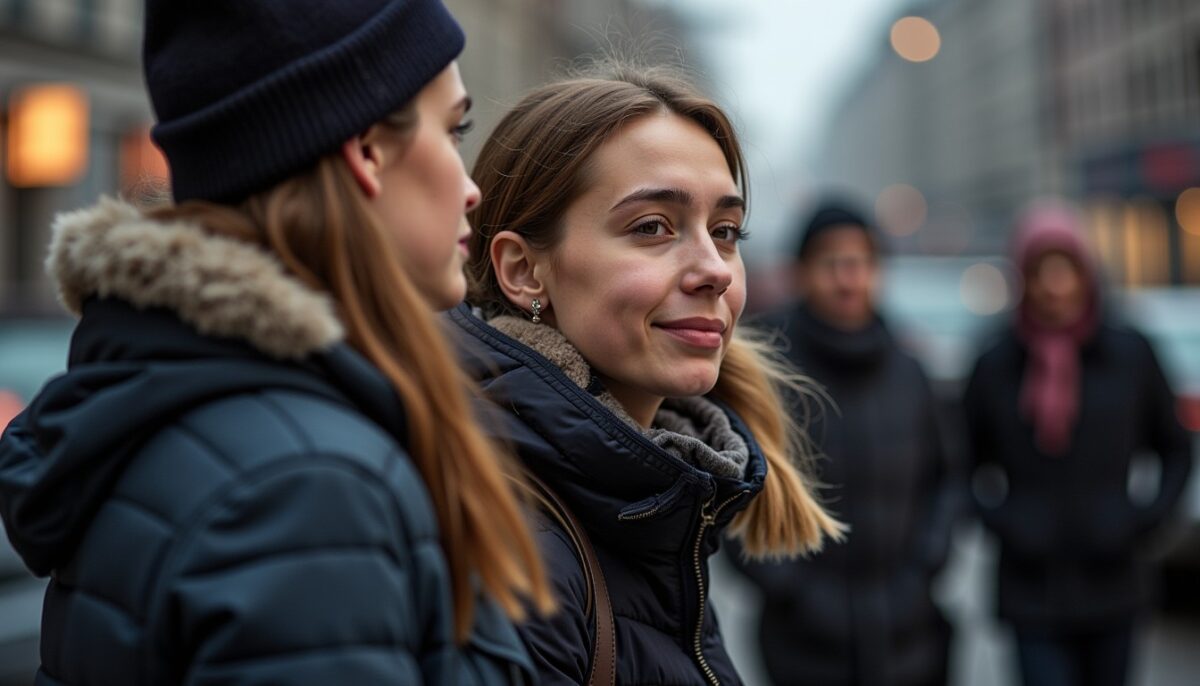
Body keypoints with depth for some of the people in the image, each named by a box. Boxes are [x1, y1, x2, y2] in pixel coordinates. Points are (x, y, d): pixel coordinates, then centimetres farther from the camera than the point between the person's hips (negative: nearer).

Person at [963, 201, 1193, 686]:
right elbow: (967, 466, 10)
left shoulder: (1130, 355, 0)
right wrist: (999, 521, -5)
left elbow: (1176, 450, 10)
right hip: (1033, 595, -1)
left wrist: (1148, 518, -3)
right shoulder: (995, 366, -1)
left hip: (1112, 587, 1)